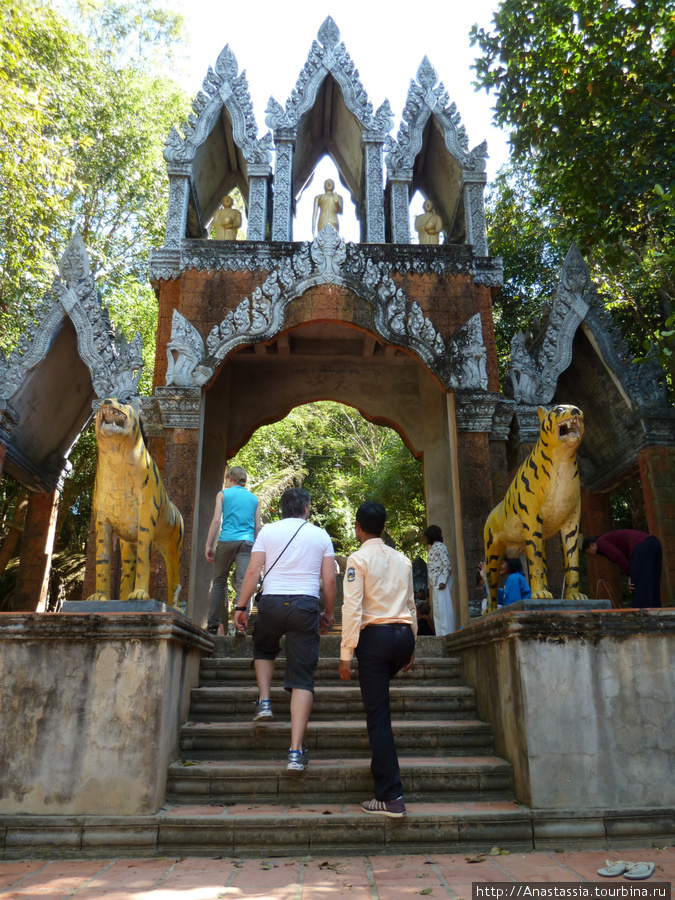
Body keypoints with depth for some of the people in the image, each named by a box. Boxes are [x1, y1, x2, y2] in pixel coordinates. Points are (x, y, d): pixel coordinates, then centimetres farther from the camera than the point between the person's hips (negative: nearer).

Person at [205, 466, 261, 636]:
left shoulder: (223, 494, 8)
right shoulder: (253, 498, 17)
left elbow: (216, 520, -1)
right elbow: (257, 527, 14)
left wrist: (208, 545, 0)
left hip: (227, 540, -1)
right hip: (248, 542, 2)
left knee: (219, 582, 9)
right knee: (243, 583, -4)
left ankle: (213, 625, 11)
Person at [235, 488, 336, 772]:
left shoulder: (268, 531, 5)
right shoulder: (321, 535, 7)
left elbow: (252, 571, -1)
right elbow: (329, 580, 5)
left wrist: (241, 606, 5)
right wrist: (329, 613, 17)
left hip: (271, 602, 1)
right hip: (306, 605, 0)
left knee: (263, 650, 32)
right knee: (302, 678, 1)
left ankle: (264, 701, 16)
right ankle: (296, 751, -4)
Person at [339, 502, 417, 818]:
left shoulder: (358, 558, -5)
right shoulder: (403, 560, 12)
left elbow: (352, 608, -12)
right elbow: (411, 605, 15)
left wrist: (346, 655, -10)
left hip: (376, 636, -6)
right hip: (404, 635, 6)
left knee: (378, 715, -1)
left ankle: (390, 798, 0)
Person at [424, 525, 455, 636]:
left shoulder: (439, 546, -7)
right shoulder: (433, 547, 20)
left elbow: (447, 564, -15)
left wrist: (443, 581, -20)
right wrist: (432, 583, 10)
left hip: (441, 581, -10)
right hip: (435, 582, 10)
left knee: (443, 608, -9)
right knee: (437, 609, 9)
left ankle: (447, 633, -8)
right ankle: (440, 634, 12)